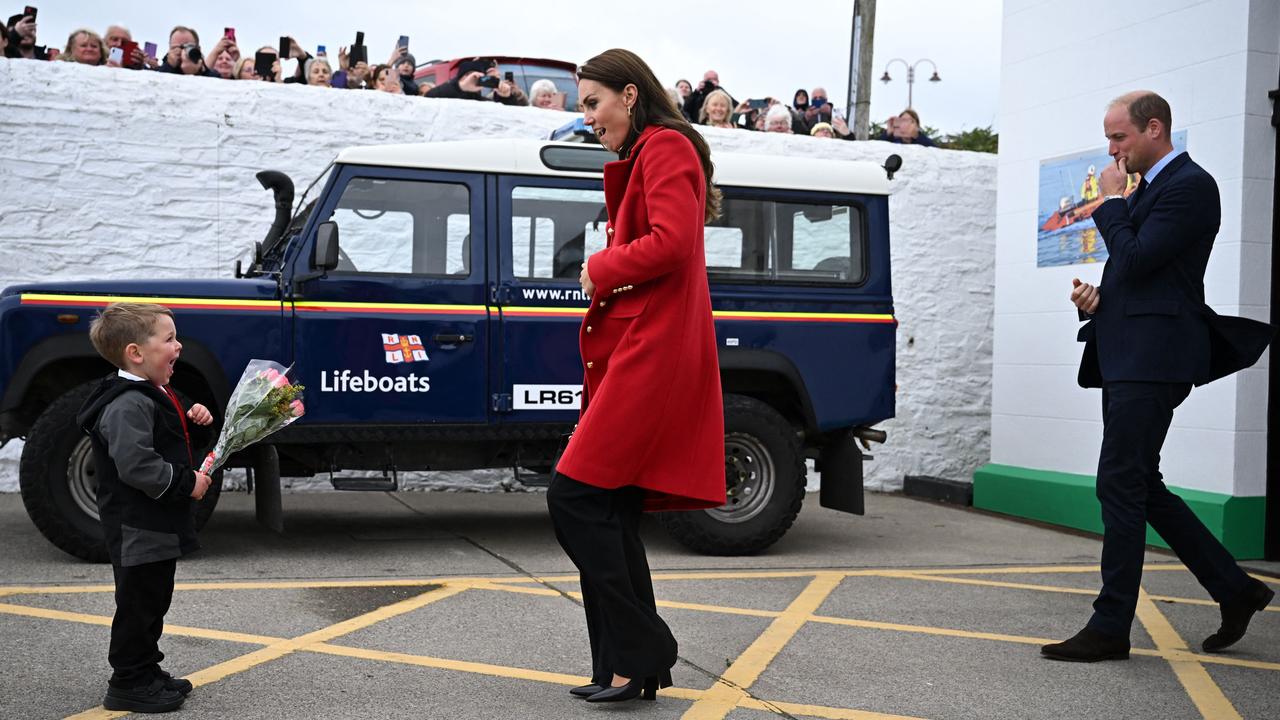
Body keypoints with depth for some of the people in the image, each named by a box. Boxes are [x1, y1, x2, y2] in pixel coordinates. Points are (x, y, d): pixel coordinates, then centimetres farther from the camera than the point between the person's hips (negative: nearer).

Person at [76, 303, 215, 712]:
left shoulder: (154, 394, 12)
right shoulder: (128, 404, -22)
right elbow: (135, 465, -31)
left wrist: (193, 424, 6)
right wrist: (186, 482, -22)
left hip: (160, 524, 10)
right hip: (137, 528, -10)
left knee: (154, 602, 19)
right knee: (137, 604, 0)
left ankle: (147, 671, 30)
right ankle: (128, 684, 11)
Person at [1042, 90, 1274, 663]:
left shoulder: (1189, 186, -10)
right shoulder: (1148, 190, 21)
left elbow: (1137, 260, -19)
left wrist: (1111, 202, -6)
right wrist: (1098, 294, 6)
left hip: (1152, 358, -10)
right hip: (1128, 357, 10)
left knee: (1121, 486, -7)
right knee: (1138, 487, 13)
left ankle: (1110, 627, 1)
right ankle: (1234, 589, 24)